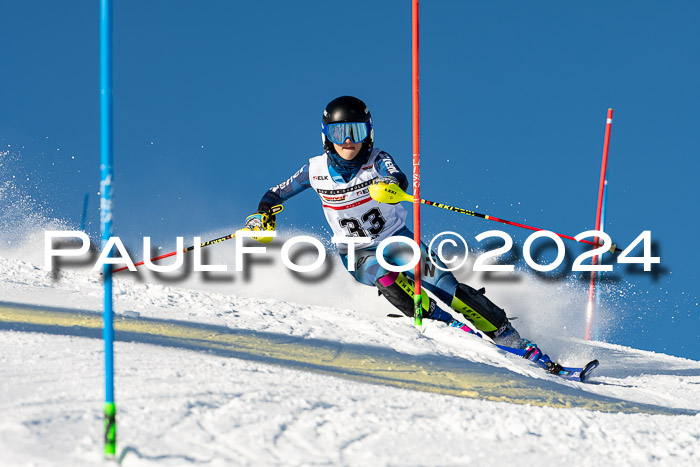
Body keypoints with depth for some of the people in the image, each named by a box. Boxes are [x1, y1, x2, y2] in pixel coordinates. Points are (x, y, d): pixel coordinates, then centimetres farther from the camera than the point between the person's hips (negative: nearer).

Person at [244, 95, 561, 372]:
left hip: (396, 239, -1)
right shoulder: (317, 170, -8)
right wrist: (263, 215, -16)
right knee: (386, 278, -34)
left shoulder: (377, 162, -15)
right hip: (358, 255, 1)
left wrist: (392, 186, -62)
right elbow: (277, 194, 6)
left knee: (442, 283, -19)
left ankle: (509, 337, -17)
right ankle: (446, 325, -26)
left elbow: (398, 178, -38)